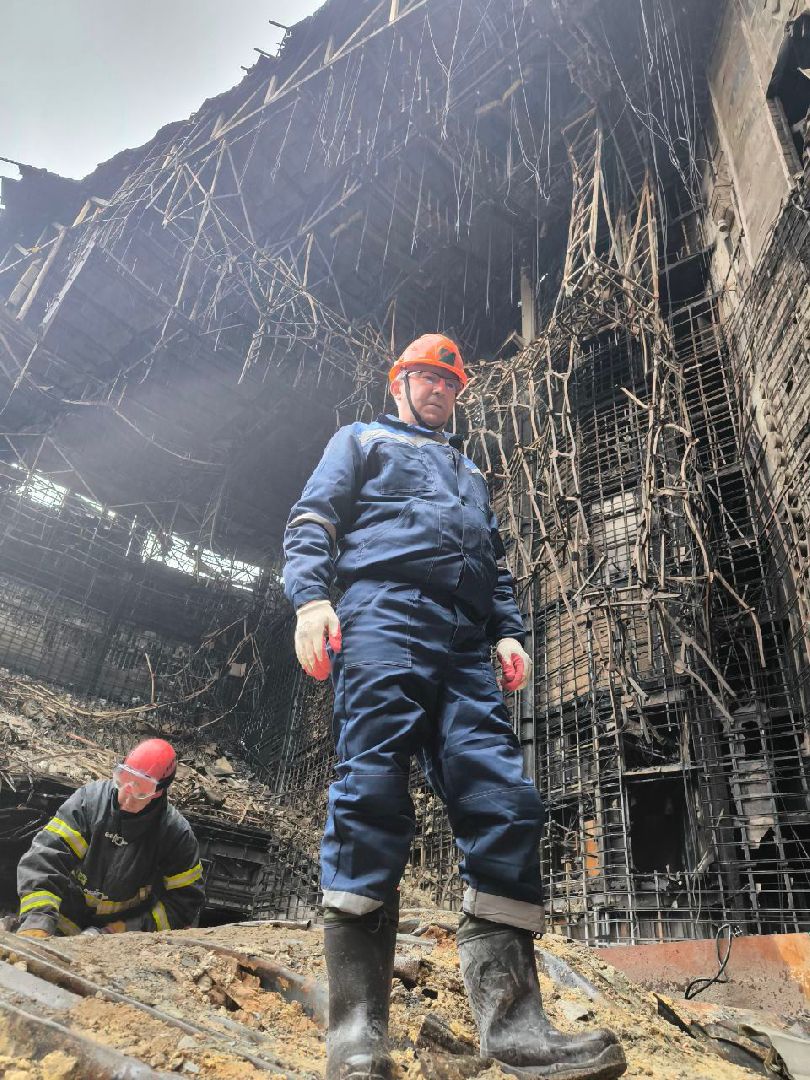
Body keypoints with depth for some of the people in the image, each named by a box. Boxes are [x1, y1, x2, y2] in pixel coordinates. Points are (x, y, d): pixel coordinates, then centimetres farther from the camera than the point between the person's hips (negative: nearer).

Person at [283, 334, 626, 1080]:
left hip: (466, 643, 5)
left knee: (506, 801, -12)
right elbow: (312, 521, 10)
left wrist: (509, 630, 12)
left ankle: (512, 1017, -12)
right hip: (384, 613, -5)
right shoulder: (361, 440, 26)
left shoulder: (471, 475, 40)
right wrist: (309, 597, -10)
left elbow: (497, 563, 32)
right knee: (373, 789, -19)